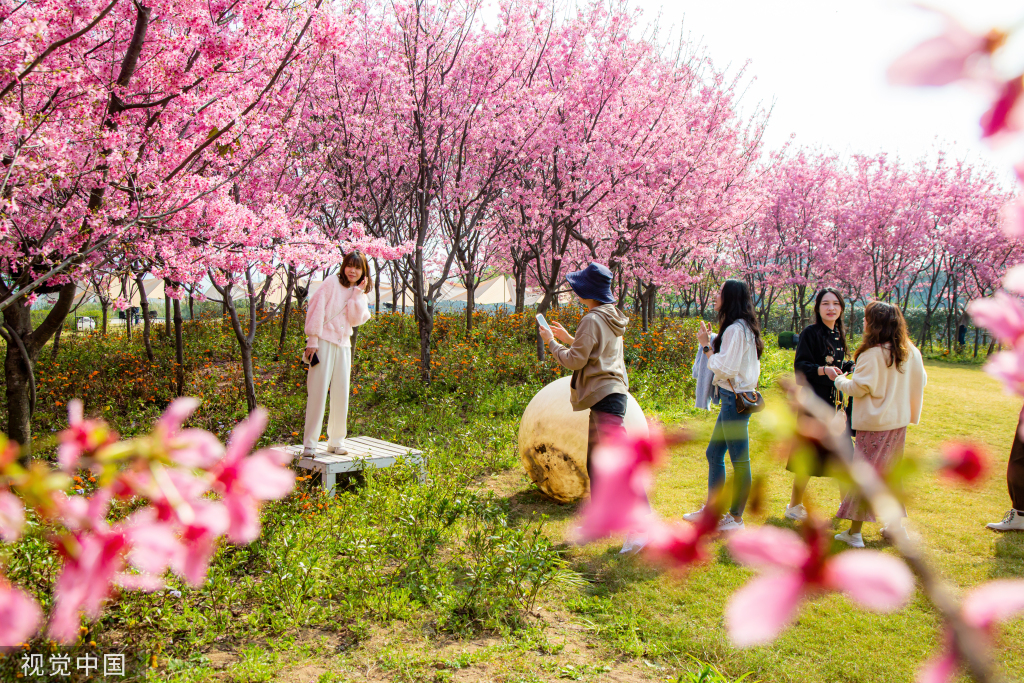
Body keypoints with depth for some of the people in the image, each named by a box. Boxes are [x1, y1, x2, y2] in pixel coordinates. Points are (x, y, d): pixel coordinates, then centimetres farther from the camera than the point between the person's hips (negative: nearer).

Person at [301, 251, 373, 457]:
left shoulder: (361, 295, 16)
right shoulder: (332, 283, 1)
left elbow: (355, 320, 0)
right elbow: (317, 308, -6)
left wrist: (358, 293, -4)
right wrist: (312, 339, -13)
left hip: (343, 345, 5)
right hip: (324, 341, -5)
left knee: (341, 393, 5)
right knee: (318, 391, -7)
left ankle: (336, 441, 14)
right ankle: (309, 444, -3)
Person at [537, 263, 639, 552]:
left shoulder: (592, 320, -14)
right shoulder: (611, 319, 15)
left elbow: (575, 360, -14)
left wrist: (552, 343, 0)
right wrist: (567, 338, 24)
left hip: (605, 397, -11)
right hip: (609, 394, 11)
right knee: (596, 464, 17)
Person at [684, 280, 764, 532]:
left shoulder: (736, 329, -17)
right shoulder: (739, 328, 15)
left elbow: (726, 368, -20)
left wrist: (706, 347, -10)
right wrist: (709, 342, 7)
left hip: (736, 399, -11)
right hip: (732, 398, 11)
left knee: (739, 459, 0)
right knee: (714, 453, 17)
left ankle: (736, 517, 10)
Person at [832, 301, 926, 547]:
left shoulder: (872, 353, -19)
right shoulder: (911, 352, 4)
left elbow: (860, 387, -18)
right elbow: (920, 382, 12)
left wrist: (840, 380, 1)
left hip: (874, 423, -7)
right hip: (899, 421, 7)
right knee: (889, 472, 19)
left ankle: (855, 532, 3)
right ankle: (895, 525, 27)